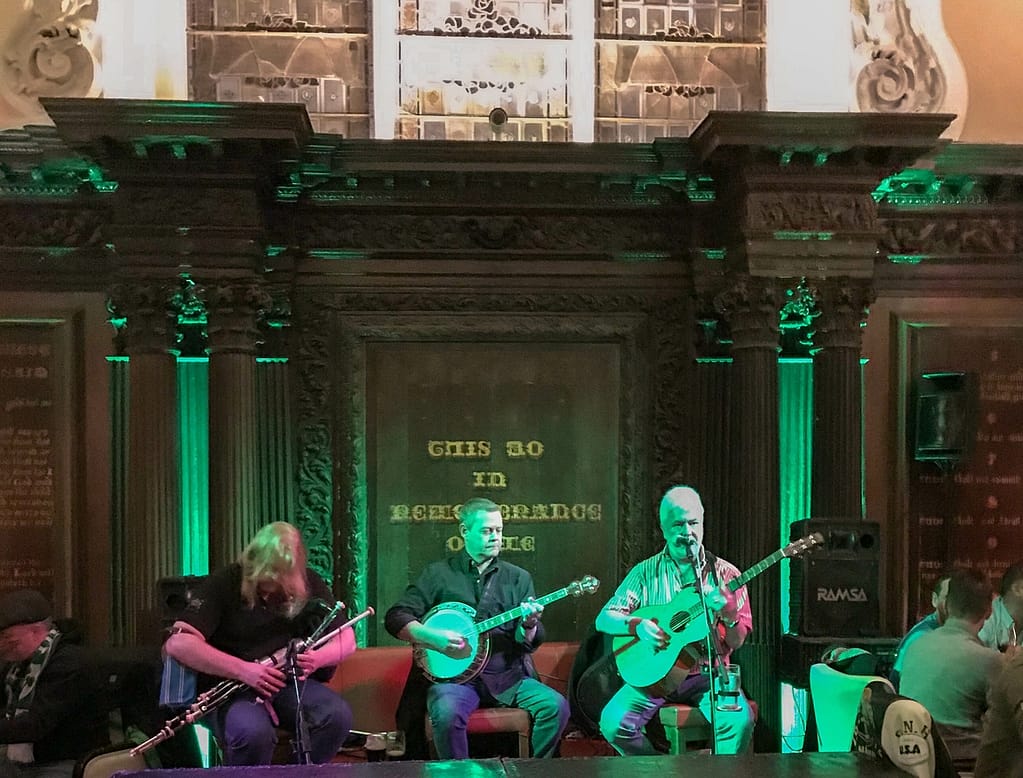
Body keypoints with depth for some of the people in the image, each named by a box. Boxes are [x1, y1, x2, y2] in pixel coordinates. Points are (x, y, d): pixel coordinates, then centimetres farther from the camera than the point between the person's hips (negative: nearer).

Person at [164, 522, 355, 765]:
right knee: (254, 733, -37)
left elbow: (347, 639, 6)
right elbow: (178, 644, -21)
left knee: (338, 716, -27)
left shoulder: (308, 584, 1)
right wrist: (242, 670, -29)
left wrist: (317, 658, -17)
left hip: (290, 681, 4)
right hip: (233, 686, -3)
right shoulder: (224, 584, -11)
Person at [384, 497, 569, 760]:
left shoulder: (518, 578, 11)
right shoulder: (438, 573, 6)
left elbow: (530, 643, 6)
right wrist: (432, 636, -16)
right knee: (447, 713, -33)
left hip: (507, 676, 3)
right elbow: (396, 617, 1)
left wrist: (529, 625, -17)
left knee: (555, 706, -19)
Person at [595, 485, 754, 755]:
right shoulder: (646, 572, 5)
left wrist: (729, 614, -19)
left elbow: (737, 642, 3)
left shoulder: (724, 574, 3)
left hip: (706, 674, -1)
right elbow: (603, 620, 1)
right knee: (613, 722, -22)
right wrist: (637, 625, -18)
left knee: (740, 720, -30)